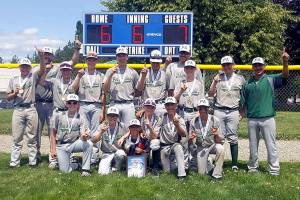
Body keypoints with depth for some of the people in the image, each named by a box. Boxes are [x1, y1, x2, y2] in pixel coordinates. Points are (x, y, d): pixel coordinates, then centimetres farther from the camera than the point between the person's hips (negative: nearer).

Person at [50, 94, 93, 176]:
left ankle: (85, 169, -18)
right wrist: (53, 149, -4)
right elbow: (53, 133, 5)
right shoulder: (59, 116, 0)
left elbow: (82, 136, -12)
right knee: (65, 170, -14)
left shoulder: (80, 119, -2)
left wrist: (84, 137, -38)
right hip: (61, 146, 0)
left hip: (73, 144, 0)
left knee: (89, 144, -30)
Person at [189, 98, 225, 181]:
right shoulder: (194, 122, -11)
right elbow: (191, 142, -7)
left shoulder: (215, 120, -14)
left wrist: (216, 135, -34)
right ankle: (210, 166, 31)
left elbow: (219, 141, -12)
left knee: (220, 149, -35)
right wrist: (191, 139, -31)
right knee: (202, 173, -5)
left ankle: (216, 174, -17)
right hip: (201, 148, 1)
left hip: (213, 145, -1)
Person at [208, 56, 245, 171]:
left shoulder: (240, 78, 9)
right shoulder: (218, 78, 9)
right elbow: (210, 95, 3)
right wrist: (215, 82, -9)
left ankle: (234, 164, 7)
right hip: (219, 111, 1)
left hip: (233, 112, 0)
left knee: (233, 138, 1)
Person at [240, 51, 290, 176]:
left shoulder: (271, 79, 2)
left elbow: (285, 76, -17)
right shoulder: (248, 83, 9)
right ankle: (253, 168, 27)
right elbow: (243, 103, 11)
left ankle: (274, 170, 11)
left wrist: (285, 61, -32)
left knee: (271, 145, 2)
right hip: (252, 119, 3)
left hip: (267, 118, -3)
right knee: (253, 146, 13)